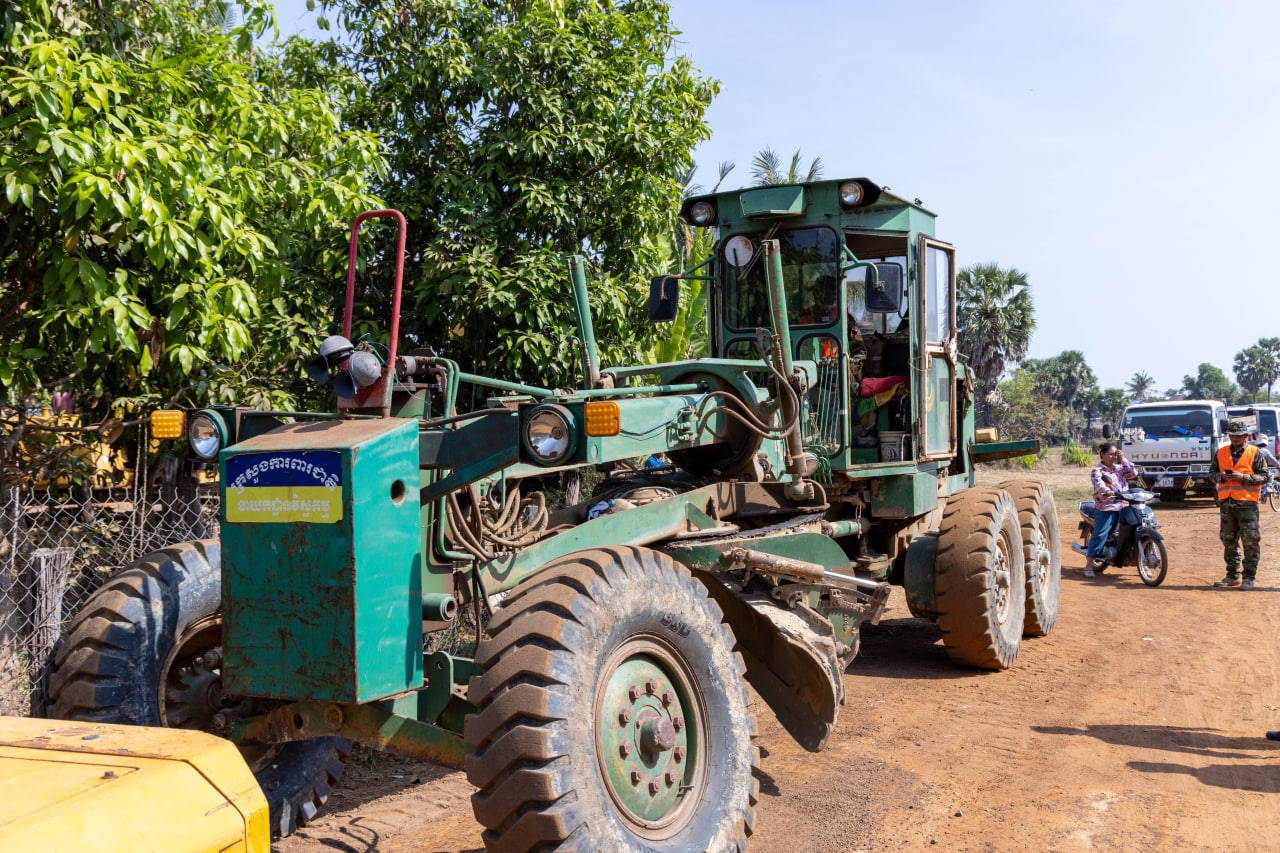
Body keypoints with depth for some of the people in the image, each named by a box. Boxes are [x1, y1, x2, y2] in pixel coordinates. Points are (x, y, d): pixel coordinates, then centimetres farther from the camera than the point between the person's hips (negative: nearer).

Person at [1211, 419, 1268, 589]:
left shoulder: (1254, 453, 2)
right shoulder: (1221, 453, 14)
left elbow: (1264, 476, -1)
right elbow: (1212, 473, 16)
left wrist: (1243, 477, -14)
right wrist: (1222, 476, -6)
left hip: (1247, 502, -4)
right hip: (1226, 503, 4)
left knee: (1251, 541, -6)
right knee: (1229, 540, 10)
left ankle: (1249, 577, 0)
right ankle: (1233, 576, 19)